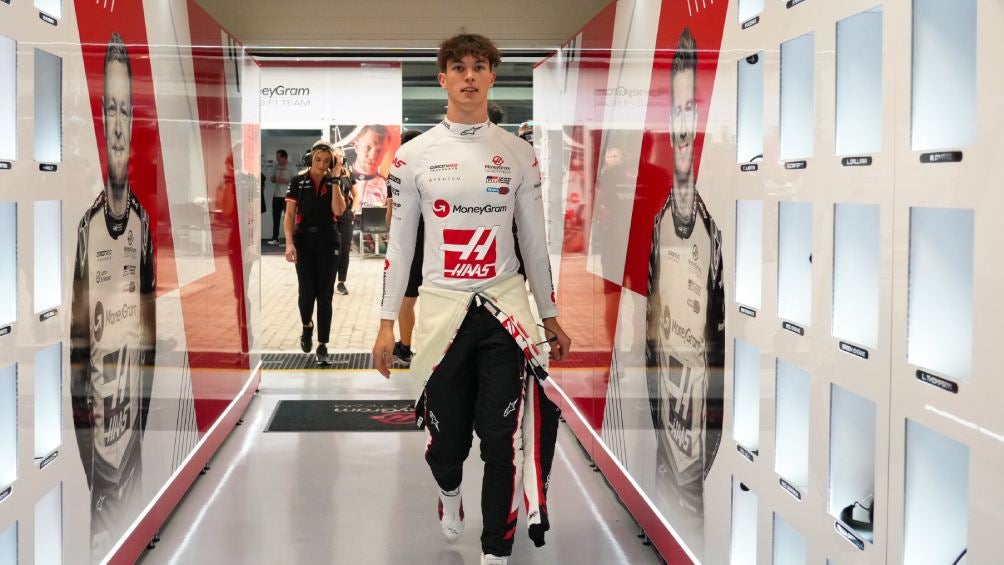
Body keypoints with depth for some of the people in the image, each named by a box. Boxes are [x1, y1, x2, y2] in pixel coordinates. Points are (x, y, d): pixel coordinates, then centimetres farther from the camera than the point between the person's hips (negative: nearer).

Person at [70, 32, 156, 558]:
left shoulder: (145, 223, 3)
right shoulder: (87, 227, -2)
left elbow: (149, 324, 5)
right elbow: (77, 330, -3)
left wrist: (140, 401, 2)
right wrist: (82, 404, -7)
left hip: (135, 404, 2)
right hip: (94, 410, -2)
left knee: (129, 490, 8)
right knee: (99, 493, 3)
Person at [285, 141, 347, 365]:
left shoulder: (333, 183, 3)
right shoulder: (298, 182, -2)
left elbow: (338, 211, -12)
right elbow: (290, 215, -3)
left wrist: (335, 181, -13)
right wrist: (289, 243, -13)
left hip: (328, 244, 1)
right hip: (304, 243, -1)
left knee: (325, 295, -1)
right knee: (307, 292, -1)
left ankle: (322, 346, 5)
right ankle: (307, 326, 31)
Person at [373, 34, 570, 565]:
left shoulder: (518, 153, 4)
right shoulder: (414, 154, 1)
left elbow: (534, 240, 10)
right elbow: (400, 242, 4)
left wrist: (550, 316, 12)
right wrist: (387, 322, 2)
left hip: (504, 306, 0)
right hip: (441, 307, 0)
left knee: (503, 441, -5)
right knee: (447, 437, 8)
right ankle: (449, 490, 44)